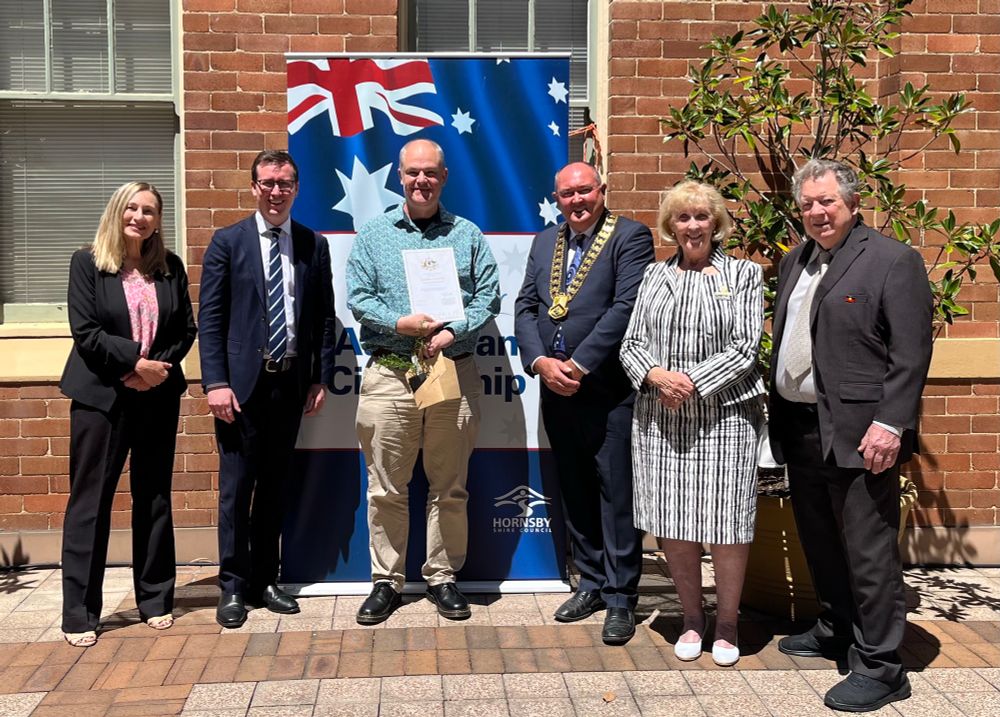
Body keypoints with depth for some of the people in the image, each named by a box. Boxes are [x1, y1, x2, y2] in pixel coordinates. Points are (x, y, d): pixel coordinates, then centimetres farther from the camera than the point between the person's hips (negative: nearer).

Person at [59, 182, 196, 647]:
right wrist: (135, 361, -16)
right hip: (101, 397, -3)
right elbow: (85, 331, -8)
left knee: (154, 499, 10)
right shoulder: (87, 263, 0)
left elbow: (186, 329, 5)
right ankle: (79, 614, 9)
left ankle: (155, 601, 21)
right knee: (90, 502, 1)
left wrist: (158, 368, -10)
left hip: (158, 396, 3)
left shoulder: (170, 267, 8)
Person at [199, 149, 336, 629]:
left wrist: (320, 378, 3)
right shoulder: (228, 242, 1)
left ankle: (265, 581, 22)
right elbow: (209, 318, -3)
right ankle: (233, 587, 12)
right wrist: (216, 383, -10)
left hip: (292, 382, 3)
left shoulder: (314, 245, 8)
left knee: (275, 486, 11)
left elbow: (324, 317, 9)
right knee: (236, 487, 1)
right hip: (242, 382, -2)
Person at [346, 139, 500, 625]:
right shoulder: (373, 235, 9)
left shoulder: (468, 235, 10)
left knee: (449, 488, 7)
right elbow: (357, 297, 2)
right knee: (386, 489, 4)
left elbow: (489, 294, 4)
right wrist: (401, 323, -14)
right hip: (389, 375, 0)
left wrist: (453, 332, -12)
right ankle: (386, 581, 16)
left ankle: (443, 578, 20)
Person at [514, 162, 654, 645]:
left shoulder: (630, 237, -5)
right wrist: (541, 362, -7)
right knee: (574, 493, 14)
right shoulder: (544, 243, 15)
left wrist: (578, 365, -17)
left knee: (616, 493, 0)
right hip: (557, 391, 6)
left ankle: (620, 597, 9)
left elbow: (626, 306, -15)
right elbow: (524, 308, 9)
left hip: (609, 391, -6)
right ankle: (592, 583, 27)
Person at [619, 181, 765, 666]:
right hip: (659, 419, 3)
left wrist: (692, 383, -14)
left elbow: (745, 348, -4)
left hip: (723, 417, -3)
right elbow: (631, 344, 8)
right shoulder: (655, 276, 13)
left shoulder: (744, 275, 5)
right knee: (671, 525, 6)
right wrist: (655, 374, -12)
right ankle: (691, 618, 24)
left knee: (726, 524, 1)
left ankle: (726, 625, 19)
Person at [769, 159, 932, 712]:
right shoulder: (794, 263, 14)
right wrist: (777, 416, 12)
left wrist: (890, 424, -20)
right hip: (799, 429, 8)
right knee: (820, 543, 19)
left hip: (857, 433, -7)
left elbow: (911, 354, -13)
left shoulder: (894, 261, -8)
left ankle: (879, 666, 10)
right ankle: (835, 631, 37)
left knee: (868, 551, -1)